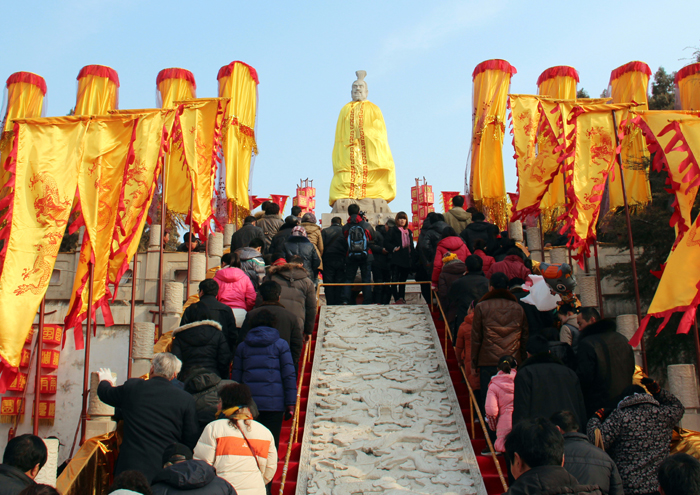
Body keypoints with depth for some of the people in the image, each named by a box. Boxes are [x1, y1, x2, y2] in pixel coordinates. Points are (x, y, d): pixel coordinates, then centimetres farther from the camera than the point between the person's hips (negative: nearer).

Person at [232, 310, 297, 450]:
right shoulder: (280, 344, 4)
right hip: (273, 402, -2)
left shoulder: (242, 346, 12)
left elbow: (236, 376, 12)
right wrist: (290, 402, 1)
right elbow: (289, 374, -1)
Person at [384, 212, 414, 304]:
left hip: (406, 260, 6)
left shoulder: (409, 232, 19)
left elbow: (411, 246, 22)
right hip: (396, 259, -6)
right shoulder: (392, 230, 1)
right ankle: (397, 298, -10)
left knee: (403, 279, 11)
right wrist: (393, 248, -23)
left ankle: (401, 297, 18)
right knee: (395, 279, -10)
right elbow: (386, 243, -7)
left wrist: (412, 258, 14)